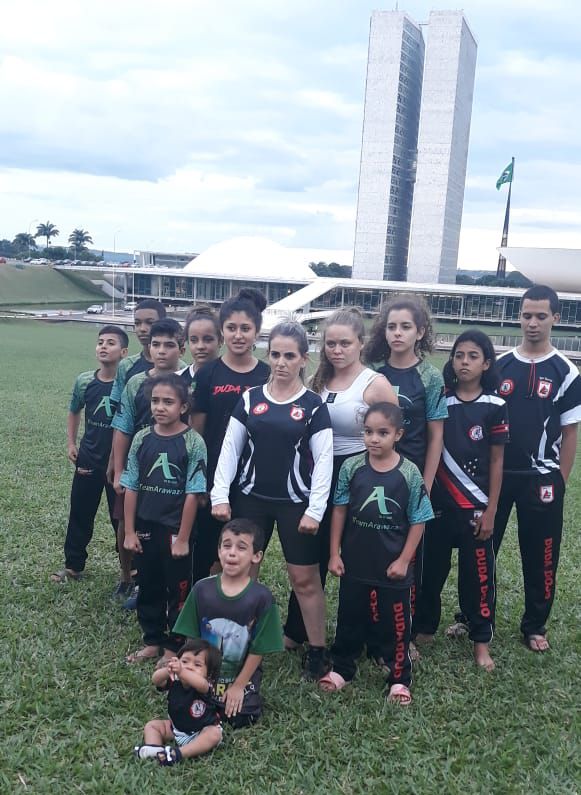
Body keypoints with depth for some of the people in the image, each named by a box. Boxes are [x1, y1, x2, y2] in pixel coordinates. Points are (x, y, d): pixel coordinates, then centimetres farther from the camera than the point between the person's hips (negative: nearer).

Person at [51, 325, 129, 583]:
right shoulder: (84, 381, -3)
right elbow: (74, 412, 17)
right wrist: (71, 444, 10)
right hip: (88, 460, 4)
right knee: (80, 514, 13)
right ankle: (73, 566, 30)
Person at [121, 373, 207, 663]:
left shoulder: (193, 442, -13)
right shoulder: (142, 438, -2)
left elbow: (192, 494, -13)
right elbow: (131, 487, 2)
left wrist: (183, 538, -12)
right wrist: (129, 531, 1)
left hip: (175, 530, -4)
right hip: (145, 528, 4)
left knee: (178, 590, 10)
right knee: (148, 587, 17)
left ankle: (174, 646, 27)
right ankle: (152, 641, 34)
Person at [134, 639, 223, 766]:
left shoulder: (205, 688, -27)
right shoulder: (174, 682, -15)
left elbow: (201, 684, -53)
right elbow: (155, 680, -34)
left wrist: (182, 672, -72)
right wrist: (167, 670, -58)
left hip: (202, 731, -4)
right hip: (176, 727, 5)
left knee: (214, 734, -32)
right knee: (151, 726, -1)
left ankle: (180, 753, -37)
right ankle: (153, 749, -26)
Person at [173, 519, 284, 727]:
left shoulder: (261, 597, -17)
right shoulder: (202, 589, -11)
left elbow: (259, 648, -11)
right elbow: (191, 639, -3)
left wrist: (238, 686, -8)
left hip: (242, 676, -2)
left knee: (241, 719, -12)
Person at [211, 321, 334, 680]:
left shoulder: (313, 405, -4)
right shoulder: (250, 399, 3)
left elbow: (324, 460, -7)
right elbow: (230, 449, 3)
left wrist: (315, 510, -13)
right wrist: (220, 495, -4)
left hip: (295, 503, -3)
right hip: (251, 498, 3)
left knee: (305, 578, 3)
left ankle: (317, 650, 17)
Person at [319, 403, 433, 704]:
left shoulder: (409, 473, -11)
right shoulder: (351, 467, -7)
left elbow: (417, 520, -5)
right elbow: (339, 510, -1)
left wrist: (404, 560, -7)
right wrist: (335, 554, -2)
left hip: (392, 565, -2)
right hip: (355, 562, 2)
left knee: (395, 621, 11)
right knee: (350, 617, 17)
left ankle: (399, 678, 27)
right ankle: (342, 668, 34)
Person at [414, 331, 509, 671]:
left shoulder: (494, 406, -5)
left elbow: (496, 462, -2)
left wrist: (491, 510, -5)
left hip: (475, 505, -2)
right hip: (437, 501, 2)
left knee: (477, 573, 7)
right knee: (431, 568, 12)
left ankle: (482, 640, 23)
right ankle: (424, 628, 30)